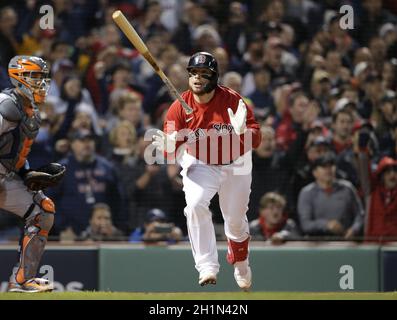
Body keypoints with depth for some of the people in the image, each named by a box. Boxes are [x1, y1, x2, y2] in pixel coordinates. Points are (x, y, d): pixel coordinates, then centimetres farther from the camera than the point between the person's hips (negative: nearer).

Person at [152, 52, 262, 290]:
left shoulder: (233, 100, -24)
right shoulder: (180, 107, -22)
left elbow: (256, 140, -24)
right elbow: (170, 154, -21)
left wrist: (242, 131, -46)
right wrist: (168, 147, -45)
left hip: (235, 164, 0)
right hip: (200, 164, 0)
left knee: (235, 222, 13)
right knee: (195, 204, -29)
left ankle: (240, 262, 46)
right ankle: (208, 268, -23)